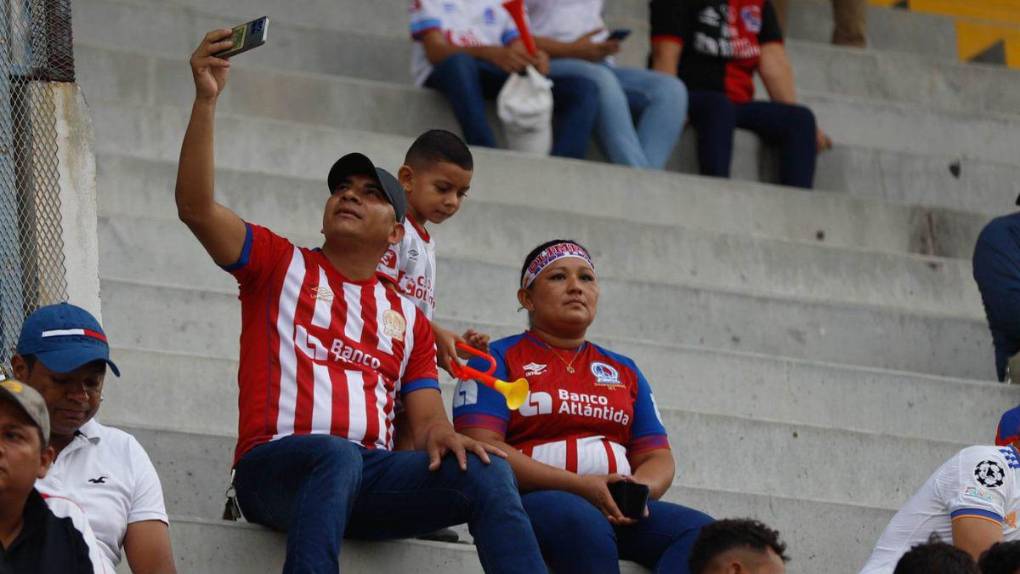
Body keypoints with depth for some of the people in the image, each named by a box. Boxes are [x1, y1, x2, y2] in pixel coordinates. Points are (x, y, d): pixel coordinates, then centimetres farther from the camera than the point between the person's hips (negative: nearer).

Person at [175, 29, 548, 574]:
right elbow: (195, 206, 2)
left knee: (486, 471, -22)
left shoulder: (407, 318, 26)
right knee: (338, 455, -40)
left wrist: (440, 435, -9)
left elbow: (425, 417, 18)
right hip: (275, 467, -4)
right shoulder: (279, 263, 17)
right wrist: (206, 99, -6)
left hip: (373, 478, 4)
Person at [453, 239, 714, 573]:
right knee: (584, 525, -40)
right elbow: (482, 446, -5)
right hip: (531, 501, -5)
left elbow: (658, 458, 20)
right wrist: (579, 485, -16)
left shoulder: (623, 371, 26)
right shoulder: (500, 358, 10)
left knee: (698, 530, -27)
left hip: (620, 509, 5)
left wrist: (638, 490, -8)